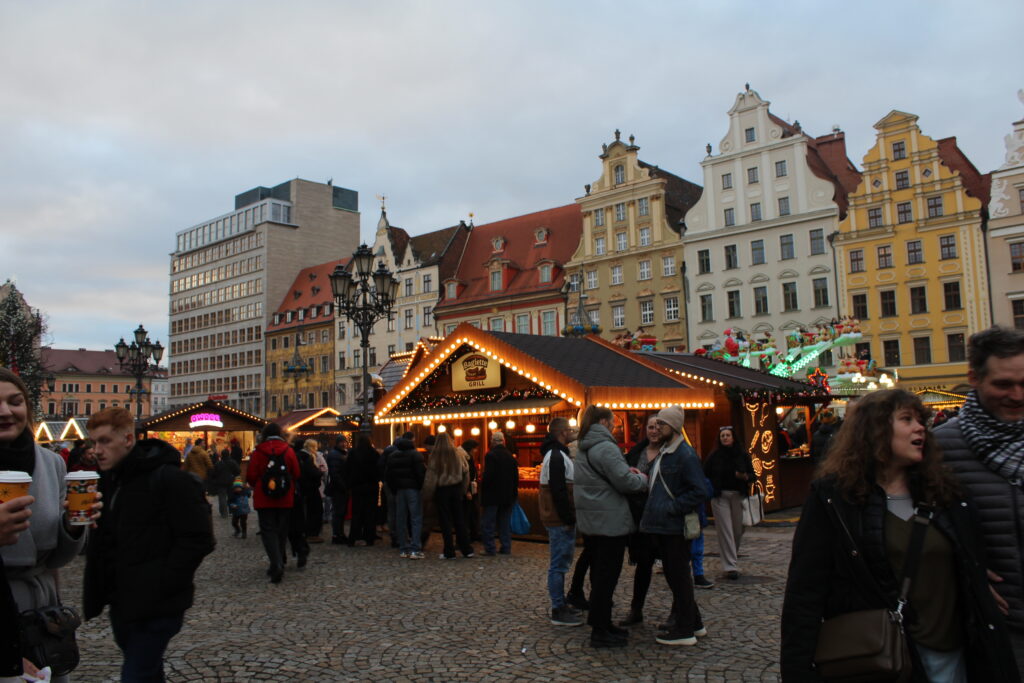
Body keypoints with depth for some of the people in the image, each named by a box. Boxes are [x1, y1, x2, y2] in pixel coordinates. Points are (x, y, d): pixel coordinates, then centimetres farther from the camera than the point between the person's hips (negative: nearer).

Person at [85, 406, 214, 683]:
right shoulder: (107, 481, 10)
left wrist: (160, 586, -21)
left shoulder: (169, 480, -16)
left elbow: (198, 539, -19)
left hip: (156, 608, -8)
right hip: (121, 604, 8)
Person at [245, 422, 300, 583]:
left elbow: (251, 476, -5)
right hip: (285, 499, 2)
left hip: (264, 499, -2)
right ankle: (278, 565, 21)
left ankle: (276, 565, -19)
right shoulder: (288, 451, -1)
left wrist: (254, 486, 17)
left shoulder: (258, 452, -7)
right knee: (281, 531, 13)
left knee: (268, 530, -1)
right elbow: (296, 474, 1)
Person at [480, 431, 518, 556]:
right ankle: (506, 548, 14)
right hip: (507, 495, 7)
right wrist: (514, 493, 18)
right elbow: (516, 477, 10)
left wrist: (482, 487, -5)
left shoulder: (490, 455, -14)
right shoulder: (510, 456, 7)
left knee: (488, 524, 1)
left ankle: (489, 549, 0)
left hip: (492, 495, -6)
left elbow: (488, 475, -21)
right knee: (505, 523, 13)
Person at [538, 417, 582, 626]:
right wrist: (568, 519, -19)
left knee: (560, 563, 16)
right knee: (559, 564, -4)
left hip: (560, 519, 10)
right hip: (560, 520, -10)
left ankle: (560, 606, 25)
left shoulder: (556, 454, 16)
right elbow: (558, 491, -22)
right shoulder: (557, 457, -17)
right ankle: (558, 612, 2)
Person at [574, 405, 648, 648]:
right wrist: (642, 478, -1)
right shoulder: (606, 448, -18)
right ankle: (599, 632, 5)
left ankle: (602, 623, 26)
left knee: (598, 574, 16)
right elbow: (625, 482, -21)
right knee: (607, 576, -1)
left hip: (590, 521, 10)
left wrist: (628, 473, 5)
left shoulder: (584, 449, 13)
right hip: (610, 522, -10)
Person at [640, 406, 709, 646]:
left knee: (678, 577, 1)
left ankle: (684, 630, 12)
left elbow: (699, 493, -20)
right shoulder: (662, 452, 14)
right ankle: (693, 622, 31)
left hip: (675, 527, -10)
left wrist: (671, 507, -20)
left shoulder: (686, 454, -15)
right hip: (660, 526, 10)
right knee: (673, 576, 17)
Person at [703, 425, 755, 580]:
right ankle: (731, 567, -4)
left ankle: (732, 555, 34)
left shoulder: (742, 455, 5)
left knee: (738, 529, 5)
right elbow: (705, 475, 6)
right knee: (725, 530, -6)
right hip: (720, 497, -2)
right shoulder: (714, 456, 2)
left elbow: (752, 475, 6)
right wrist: (711, 488, -9)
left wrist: (745, 477, -14)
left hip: (738, 496, 2)